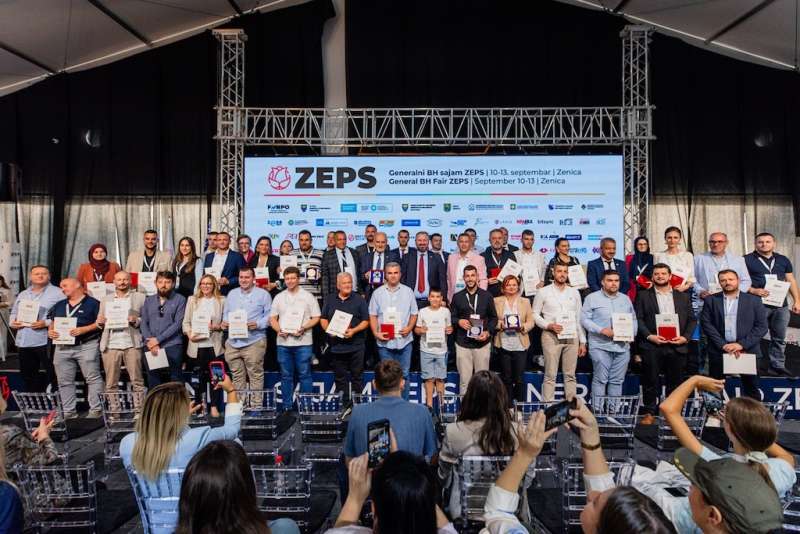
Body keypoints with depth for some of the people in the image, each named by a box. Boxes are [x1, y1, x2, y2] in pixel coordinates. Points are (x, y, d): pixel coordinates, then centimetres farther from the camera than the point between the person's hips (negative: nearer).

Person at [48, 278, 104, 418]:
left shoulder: (92, 303, -2)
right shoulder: (58, 305, 18)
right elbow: (52, 322, 22)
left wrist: (84, 329, -19)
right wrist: (50, 331, 1)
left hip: (86, 345, -6)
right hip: (62, 347, 6)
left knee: (93, 378, -5)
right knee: (64, 381, 9)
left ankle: (96, 409, 0)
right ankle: (69, 411, 18)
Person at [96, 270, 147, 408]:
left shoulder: (140, 297, 7)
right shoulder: (105, 299, 17)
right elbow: (99, 323, 17)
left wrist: (136, 320, -16)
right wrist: (100, 322, -5)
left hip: (132, 344, -2)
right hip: (110, 344, 3)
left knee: (137, 381, -3)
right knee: (111, 383, 5)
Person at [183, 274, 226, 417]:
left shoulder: (221, 300, 6)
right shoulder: (192, 300, 11)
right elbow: (186, 322, 8)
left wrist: (217, 327, -13)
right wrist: (189, 334, -9)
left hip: (215, 345, -1)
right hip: (197, 345, 1)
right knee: (199, 376, 8)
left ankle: (214, 406, 10)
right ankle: (200, 405, 22)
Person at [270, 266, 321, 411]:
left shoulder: (308, 296, 3)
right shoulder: (279, 297, 12)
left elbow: (316, 317, 1)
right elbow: (272, 318, 12)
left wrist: (304, 328, -16)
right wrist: (279, 330, -7)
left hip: (303, 342, -3)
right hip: (283, 342, 3)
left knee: (304, 375, 0)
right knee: (286, 376, 10)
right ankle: (287, 406, 19)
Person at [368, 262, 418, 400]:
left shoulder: (408, 292, 4)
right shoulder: (378, 293, 2)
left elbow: (414, 314, 6)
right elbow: (373, 315, 4)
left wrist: (409, 328, -10)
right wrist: (376, 333, -8)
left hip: (404, 340, 1)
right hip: (385, 341, 0)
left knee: (404, 374, 8)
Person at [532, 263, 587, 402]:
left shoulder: (574, 292, 12)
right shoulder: (543, 292, 3)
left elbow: (579, 318, 12)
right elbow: (535, 314, 3)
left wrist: (583, 342, 8)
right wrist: (549, 325, -14)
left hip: (572, 337, 3)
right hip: (551, 336, -3)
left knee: (570, 375, 6)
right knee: (550, 375, -3)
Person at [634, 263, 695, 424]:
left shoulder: (683, 297, 15)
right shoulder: (643, 295, 7)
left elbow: (692, 320, 11)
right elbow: (638, 319, 0)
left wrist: (685, 337, -4)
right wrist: (649, 336, -12)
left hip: (677, 346, 2)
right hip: (652, 345, -2)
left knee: (675, 382, 7)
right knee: (650, 380, 1)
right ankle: (649, 412, 10)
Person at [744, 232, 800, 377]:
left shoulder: (783, 260, 14)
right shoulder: (747, 260, -1)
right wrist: (753, 290, -19)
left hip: (781, 306, 5)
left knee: (779, 338, 11)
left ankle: (777, 367, 20)